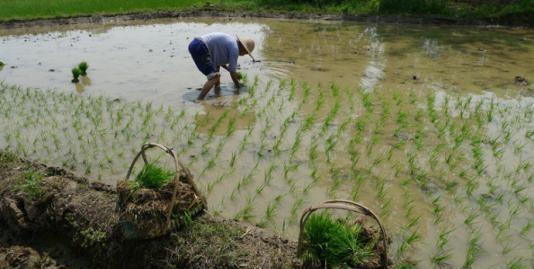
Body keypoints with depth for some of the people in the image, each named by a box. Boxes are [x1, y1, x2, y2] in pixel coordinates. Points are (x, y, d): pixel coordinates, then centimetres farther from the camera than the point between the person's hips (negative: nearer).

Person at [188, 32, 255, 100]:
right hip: (199, 48, -11)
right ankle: (198, 100, -18)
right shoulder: (235, 48, -5)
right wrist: (238, 87, 13)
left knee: (216, 62, 27)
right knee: (214, 77, -11)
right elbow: (232, 72, -2)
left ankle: (217, 92, 28)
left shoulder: (231, 41, 23)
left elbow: (219, 60, 33)